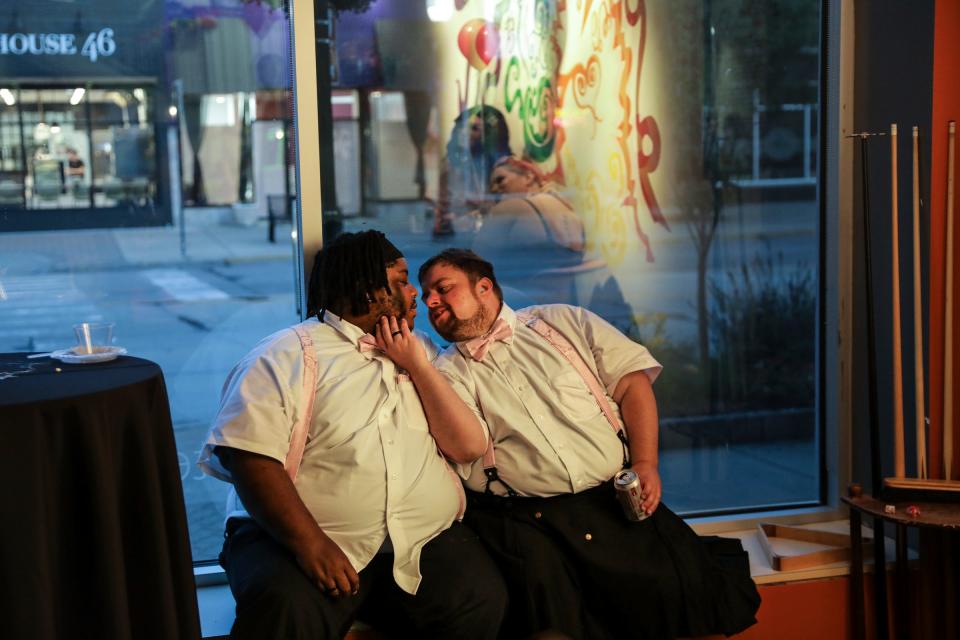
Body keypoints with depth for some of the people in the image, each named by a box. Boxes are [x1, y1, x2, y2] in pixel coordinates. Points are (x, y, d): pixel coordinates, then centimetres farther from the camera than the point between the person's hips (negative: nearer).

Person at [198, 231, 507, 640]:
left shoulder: (414, 354, 20)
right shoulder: (290, 353, 2)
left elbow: (469, 446, 9)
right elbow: (248, 453, -12)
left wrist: (417, 365, 2)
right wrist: (309, 542, -21)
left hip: (425, 542, 5)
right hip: (326, 543, -5)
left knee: (481, 600, -23)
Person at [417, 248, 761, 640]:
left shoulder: (563, 322, 13)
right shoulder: (448, 374, 8)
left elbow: (632, 381, 9)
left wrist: (645, 463, -4)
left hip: (615, 500, 2)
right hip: (527, 521, -1)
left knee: (683, 591, -15)